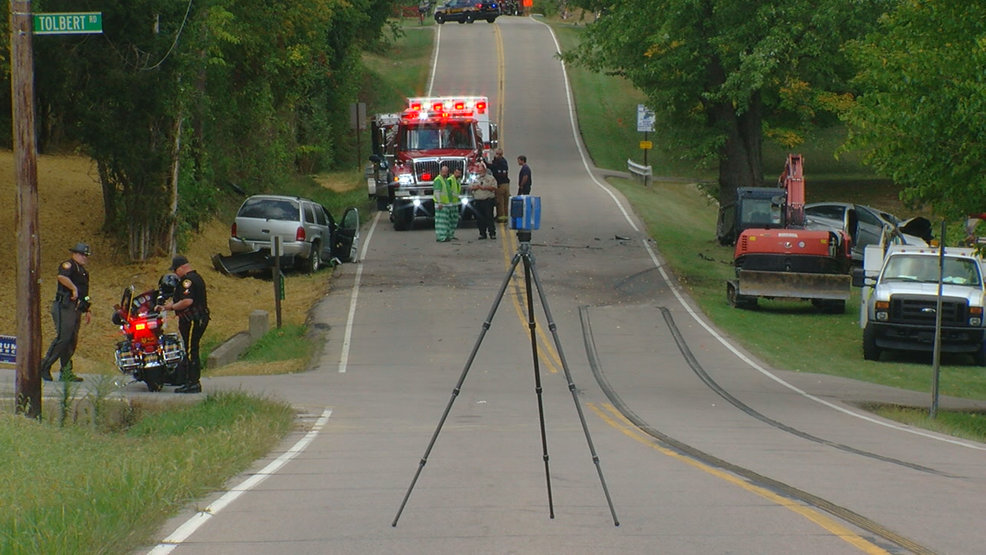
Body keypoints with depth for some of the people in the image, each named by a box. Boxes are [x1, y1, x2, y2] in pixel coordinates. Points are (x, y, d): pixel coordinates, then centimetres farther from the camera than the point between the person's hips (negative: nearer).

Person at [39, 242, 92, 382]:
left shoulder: (83, 271, 24)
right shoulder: (69, 265, -7)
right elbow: (61, 277, -30)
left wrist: (87, 310, 26)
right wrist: (74, 289, -24)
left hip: (76, 309, 9)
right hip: (65, 307, -9)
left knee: (72, 341, 7)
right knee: (62, 338, -15)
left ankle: (66, 372, 10)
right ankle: (44, 367, -11)